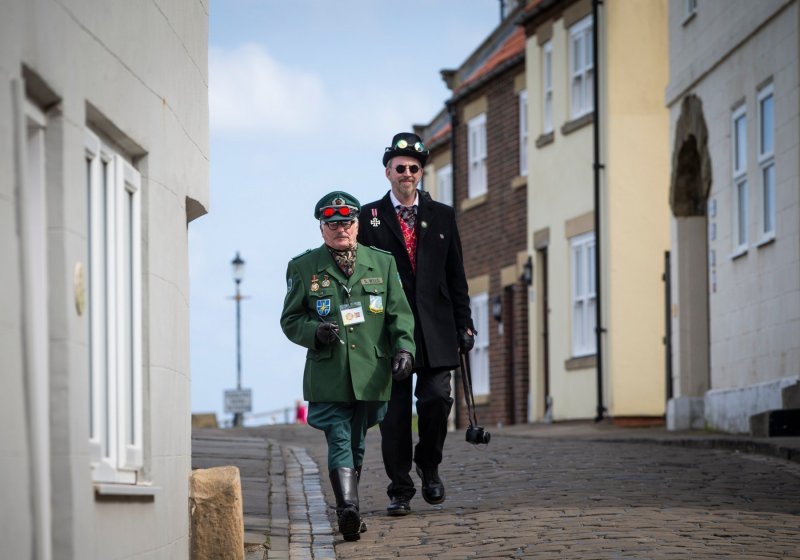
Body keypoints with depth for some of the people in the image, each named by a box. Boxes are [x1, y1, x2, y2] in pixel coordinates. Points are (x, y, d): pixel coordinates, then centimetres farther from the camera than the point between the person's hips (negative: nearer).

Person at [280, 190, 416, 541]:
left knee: (356, 444, 11)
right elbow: (290, 320, 9)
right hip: (327, 377, -2)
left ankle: (347, 506, 25)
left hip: (371, 375, 2)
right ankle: (348, 511, -25)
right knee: (340, 442, -14)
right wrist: (315, 332, -12)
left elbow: (399, 313, 9)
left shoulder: (382, 263, 11)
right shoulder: (303, 268, 6)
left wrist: (404, 348, -8)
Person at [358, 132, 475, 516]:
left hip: (435, 329, 1)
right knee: (394, 410, -1)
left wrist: (464, 324, 7)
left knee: (437, 398, -10)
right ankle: (399, 489, 8)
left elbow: (456, 275, 13)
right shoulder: (369, 218, 6)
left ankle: (428, 464, 17)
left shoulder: (442, 216, 12)